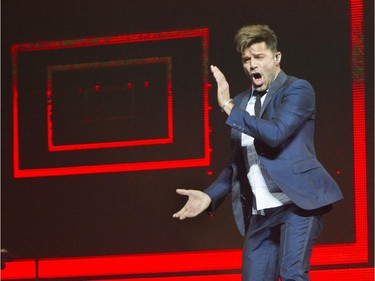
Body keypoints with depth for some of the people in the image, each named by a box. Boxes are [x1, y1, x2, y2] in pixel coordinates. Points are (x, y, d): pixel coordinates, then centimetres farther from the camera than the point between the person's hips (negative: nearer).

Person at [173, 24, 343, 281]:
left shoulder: (298, 89, -2)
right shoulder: (242, 102, 18)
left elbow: (276, 133, -19)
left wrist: (229, 107, -15)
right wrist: (210, 196, 10)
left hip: (297, 200, -7)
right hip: (260, 212, 7)